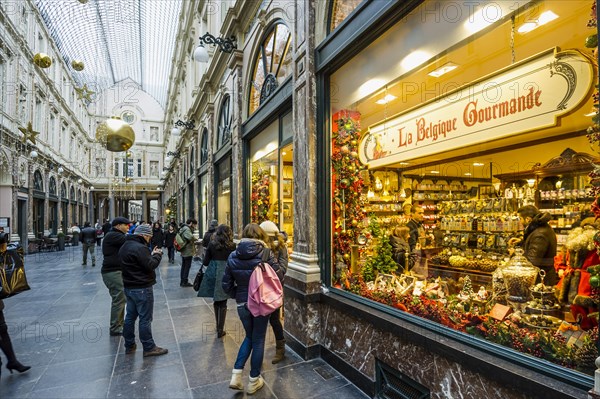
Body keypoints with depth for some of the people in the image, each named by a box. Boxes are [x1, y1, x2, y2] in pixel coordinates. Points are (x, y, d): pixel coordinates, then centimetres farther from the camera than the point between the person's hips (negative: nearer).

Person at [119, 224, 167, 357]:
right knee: (145, 319, -2)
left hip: (129, 287, 10)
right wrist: (157, 255, -7)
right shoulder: (139, 247, -21)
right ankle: (149, 347, 7)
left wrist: (151, 255, 7)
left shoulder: (125, 246, 12)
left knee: (130, 316, 17)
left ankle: (129, 346, 27)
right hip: (142, 288, -10)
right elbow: (150, 265, -22)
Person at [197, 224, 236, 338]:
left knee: (216, 301, 19)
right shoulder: (232, 246, -5)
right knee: (223, 303, 9)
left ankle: (218, 326, 30)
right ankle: (220, 330, 13)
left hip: (212, 274, 2)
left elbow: (205, 262, 2)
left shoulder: (212, 244, 0)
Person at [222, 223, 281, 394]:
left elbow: (226, 284, 0)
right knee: (258, 340, 13)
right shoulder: (266, 253, -14)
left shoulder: (233, 256, -4)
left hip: (242, 304, 3)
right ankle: (254, 381, 27)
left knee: (249, 337, 25)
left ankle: (236, 375, 21)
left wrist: (238, 295, 13)